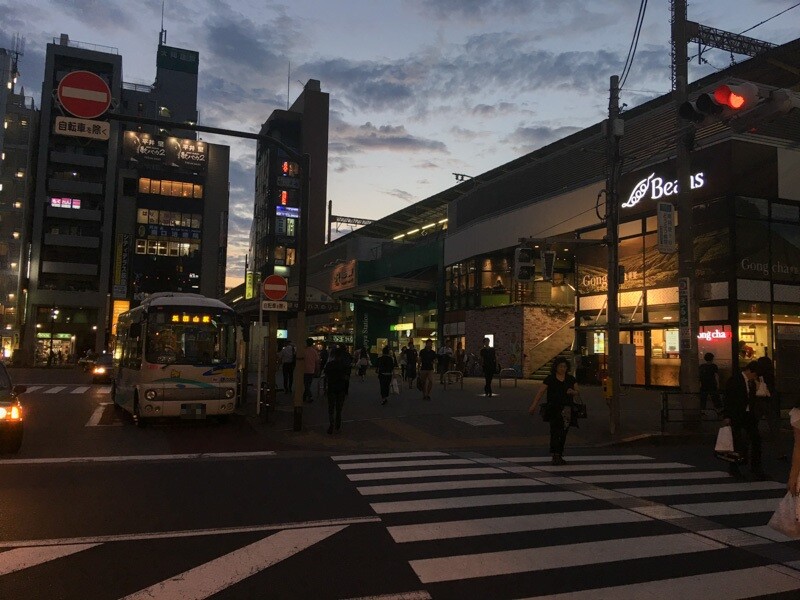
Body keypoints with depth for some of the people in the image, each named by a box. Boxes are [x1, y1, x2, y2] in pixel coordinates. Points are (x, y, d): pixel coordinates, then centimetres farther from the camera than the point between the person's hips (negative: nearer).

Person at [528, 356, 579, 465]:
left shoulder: (571, 379, 11)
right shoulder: (550, 379, 2)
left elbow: (577, 392, 14)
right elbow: (540, 392, -1)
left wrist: (572, 392, -11)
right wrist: (534, 405, -8)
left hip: (567, 408, 3)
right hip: (553, 409, -3)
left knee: (563, 433, 7)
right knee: (555, 432, -11)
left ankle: (559, 455, 20)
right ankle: (555, 455, -12)